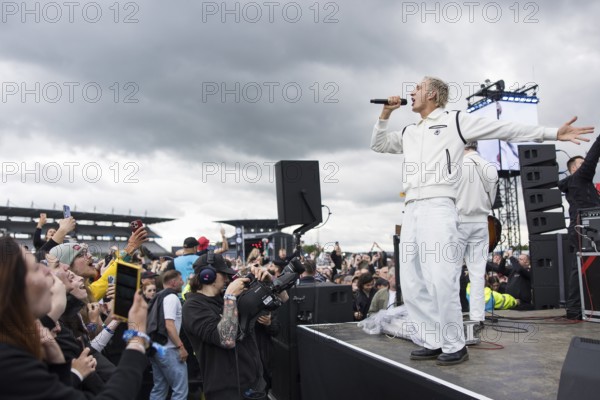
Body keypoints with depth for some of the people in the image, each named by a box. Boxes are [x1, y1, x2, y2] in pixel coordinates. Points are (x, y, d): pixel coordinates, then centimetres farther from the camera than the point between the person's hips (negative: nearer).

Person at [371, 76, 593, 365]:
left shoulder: (454, 121, 8)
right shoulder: (408, 133, 25)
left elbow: (505, 129, 6)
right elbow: (378, 145, 33)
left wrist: (552, 133, 2)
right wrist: (385, 115, 19)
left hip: (437, 208, -6)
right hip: (411, 211, 7)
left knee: (441, 281, -13)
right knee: (412, 284, 4)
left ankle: (455, 346, 0)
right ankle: (431, 342, 13)